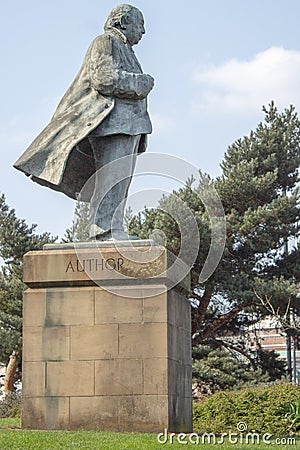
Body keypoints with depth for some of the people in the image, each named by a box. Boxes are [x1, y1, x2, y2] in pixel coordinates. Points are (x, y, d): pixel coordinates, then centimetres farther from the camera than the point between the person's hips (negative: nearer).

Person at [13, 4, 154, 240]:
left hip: (127, 123, 10)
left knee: (121, 178, 3)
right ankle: (106, 228, -25)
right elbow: (105, 78, -15)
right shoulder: (106, 42, 0)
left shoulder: (124, 50, 31)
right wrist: (142, 82, -7)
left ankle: (112, 227, 0)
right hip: (111, 119, -10)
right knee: (112, 174, -19)